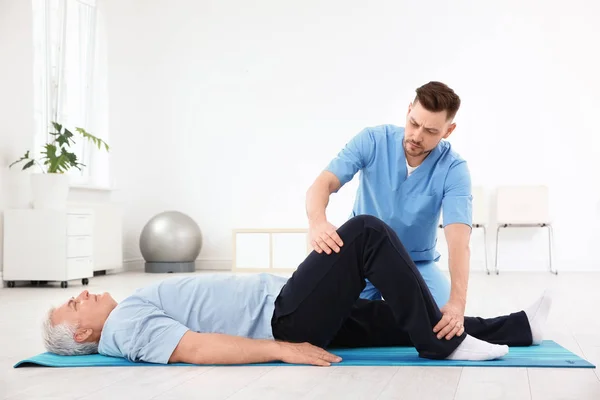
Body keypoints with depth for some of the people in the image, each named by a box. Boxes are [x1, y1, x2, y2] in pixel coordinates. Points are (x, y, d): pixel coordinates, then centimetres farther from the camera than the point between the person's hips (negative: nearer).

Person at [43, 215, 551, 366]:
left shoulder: (136, 311, 22)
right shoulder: (126, 326, -8)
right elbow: (197, 348, -20)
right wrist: (283, 350, -25)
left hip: (285, 309, 9)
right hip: (284, 321, -9)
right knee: (366, 232, -16)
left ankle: (518, 328, 18)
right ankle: (445, 343, -11)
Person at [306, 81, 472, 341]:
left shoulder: (454, 169, -21)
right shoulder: (371, 141, -18)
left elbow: (458, 240, -34)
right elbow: (322, 184, -27)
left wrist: (457, 302, -51)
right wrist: (317, 222, -52)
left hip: (417, 263, 0)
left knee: (445, 324, -19)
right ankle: (373, 306, 17)